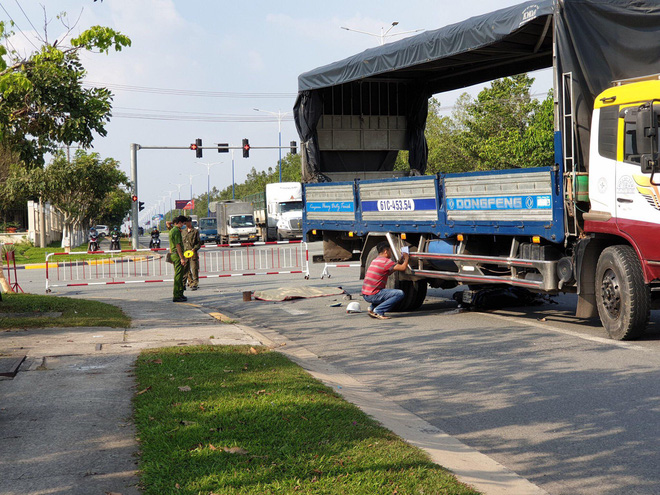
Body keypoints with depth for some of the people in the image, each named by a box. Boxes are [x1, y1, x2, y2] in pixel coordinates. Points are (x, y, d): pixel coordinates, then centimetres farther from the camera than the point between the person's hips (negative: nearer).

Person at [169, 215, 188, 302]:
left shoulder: (171, 231, 17)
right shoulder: (177, 231, -14)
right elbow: (178, 245, -19)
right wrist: (182, 258, -20)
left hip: (173, 255, 10)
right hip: (178, 255, -10)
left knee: (178, 275, 17)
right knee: (178, 276, -8)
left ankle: (179, 294, 23)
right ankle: (176, 296, -7)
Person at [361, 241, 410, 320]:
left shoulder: (375, 260, 18)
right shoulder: (385, 261, -12)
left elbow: (389, 272, 28)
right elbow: (403, 268, -14)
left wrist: (401, 261, 25)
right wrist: (406, 258, 5)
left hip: (365, 294, 9)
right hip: (372, 295, -9)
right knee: (400, 294, -13)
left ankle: (372, 308, 15)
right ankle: (378, 311, -13)